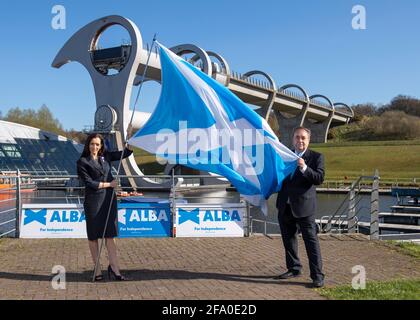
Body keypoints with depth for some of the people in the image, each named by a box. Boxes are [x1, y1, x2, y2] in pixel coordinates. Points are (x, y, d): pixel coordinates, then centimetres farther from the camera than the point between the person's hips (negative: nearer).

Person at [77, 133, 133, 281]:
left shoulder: (106, 156, 10)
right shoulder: (82, 162, -4)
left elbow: (126, 153, 15)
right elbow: (89, 183, -10)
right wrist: (108, 184, -7)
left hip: (109, 199, 4)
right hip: (93, 201, -4)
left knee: (110, 234, 1)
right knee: (93, 236, 5)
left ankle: (114, 269, 2)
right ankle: (97, 270, 13)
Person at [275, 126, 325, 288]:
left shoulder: (316, 157, -1)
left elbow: (320, 178, -14)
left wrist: (304, 168, -26)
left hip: (303, 206, -5)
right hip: (285, 206, 6)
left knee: (311, 240, -5)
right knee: (288, 239, 15)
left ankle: (317, 276, -1)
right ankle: (294, 268, 29)